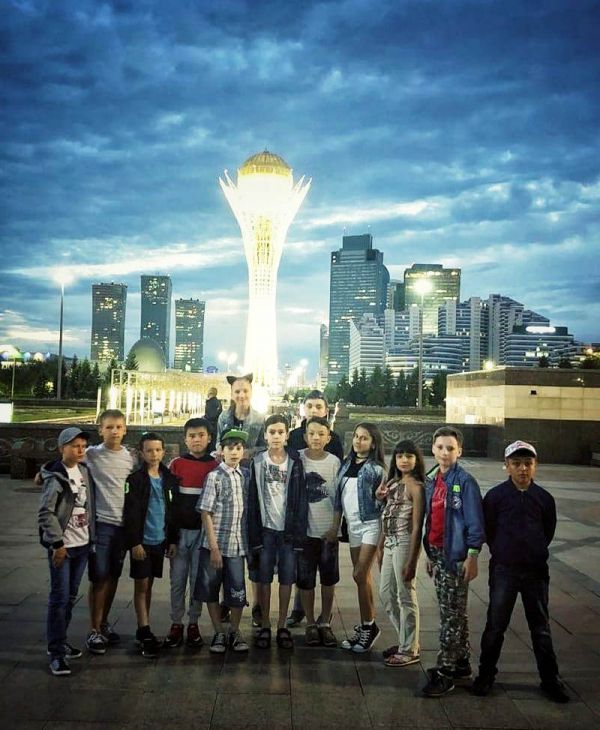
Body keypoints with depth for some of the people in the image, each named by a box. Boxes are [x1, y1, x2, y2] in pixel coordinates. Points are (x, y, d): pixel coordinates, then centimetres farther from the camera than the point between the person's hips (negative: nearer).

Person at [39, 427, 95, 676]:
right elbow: (45, 513, -16)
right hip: (62, 546, -6)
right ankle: (56, 652, 2)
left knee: (71, 597, 14)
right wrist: (57, 543, -18)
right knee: (59, 597, -4)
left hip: (83, 544, 6)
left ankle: (60, 641, 26)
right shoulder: (55, 477, -12)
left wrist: (92, 536, 11)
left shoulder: (85, 471, 7)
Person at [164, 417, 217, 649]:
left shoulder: (215, 466, 1)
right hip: (179, 529, 1)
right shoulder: (176, 464, 2)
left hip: (203, 530, 0)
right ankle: (176, 623, 17)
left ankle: (193, 623, 18)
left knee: (198, 579, 7)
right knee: (177, 579, 6)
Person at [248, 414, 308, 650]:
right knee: (264, 577, 5)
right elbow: (252, 499, 0)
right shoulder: (257, 462, 1)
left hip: (288, 528, 0)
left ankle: (282, 626, 15)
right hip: (265, 527, 0)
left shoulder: (295, 462, 1)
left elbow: (301, 498, 0)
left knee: (287, 577, 5)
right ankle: (264, 625, 15)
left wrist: (299, 532, -6)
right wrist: (254, 533, -5)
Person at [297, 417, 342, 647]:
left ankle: (325, 623, 24)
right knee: (305, 580, 6)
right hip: (304, 529, -1)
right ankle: (311, 624, 21)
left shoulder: (334, 462, -1)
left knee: (329, 579, 9)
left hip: (328, 530, 1)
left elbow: (338, 497, 5)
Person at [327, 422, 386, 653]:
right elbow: (338, 497, 10)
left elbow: (381, 501, -7)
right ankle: (366, 626, 19)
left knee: (360, 575, -10)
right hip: (353, 524, 6)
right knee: (362, 576, 10)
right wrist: (334, 526, 8)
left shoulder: (375, 469, -8)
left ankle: (368, 626, 2)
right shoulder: (346, 464, 9)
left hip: (370, 524, -6)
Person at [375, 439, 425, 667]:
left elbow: (417, 527, -14)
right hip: (390, 543, 8)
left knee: (405, 596, 0)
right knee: (386, 594, 14)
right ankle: (405, 641, 29)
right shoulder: (393, 483, 12)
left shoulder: (416, 486, -10)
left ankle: (409, 650, 12)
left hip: (404, 543, -8)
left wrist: (411, 561, -17)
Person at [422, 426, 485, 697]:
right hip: (436, 552, 7)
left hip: (455, 555, -7)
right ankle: (461, 663, 30)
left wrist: (472, 556, -15)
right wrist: (430, 555, 16)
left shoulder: (465, 481, -13)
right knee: (453, 613, 17)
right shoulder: (431, 480, 9)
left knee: (452, 614, -2)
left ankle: (445, 672, 5)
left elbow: (475, 522, -13)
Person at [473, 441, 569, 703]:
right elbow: (488, 530, 1)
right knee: (496, 625, 7)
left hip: (535, 571, 2)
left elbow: (548, 531, 12)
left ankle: (550, 679, 24)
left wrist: (535, 552, 11)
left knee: (541, 627, 12)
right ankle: (486, 675, 20)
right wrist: (503, 552, 5)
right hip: (504, 570, -2)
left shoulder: (544, 498, -1)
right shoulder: (495, 495, -7)